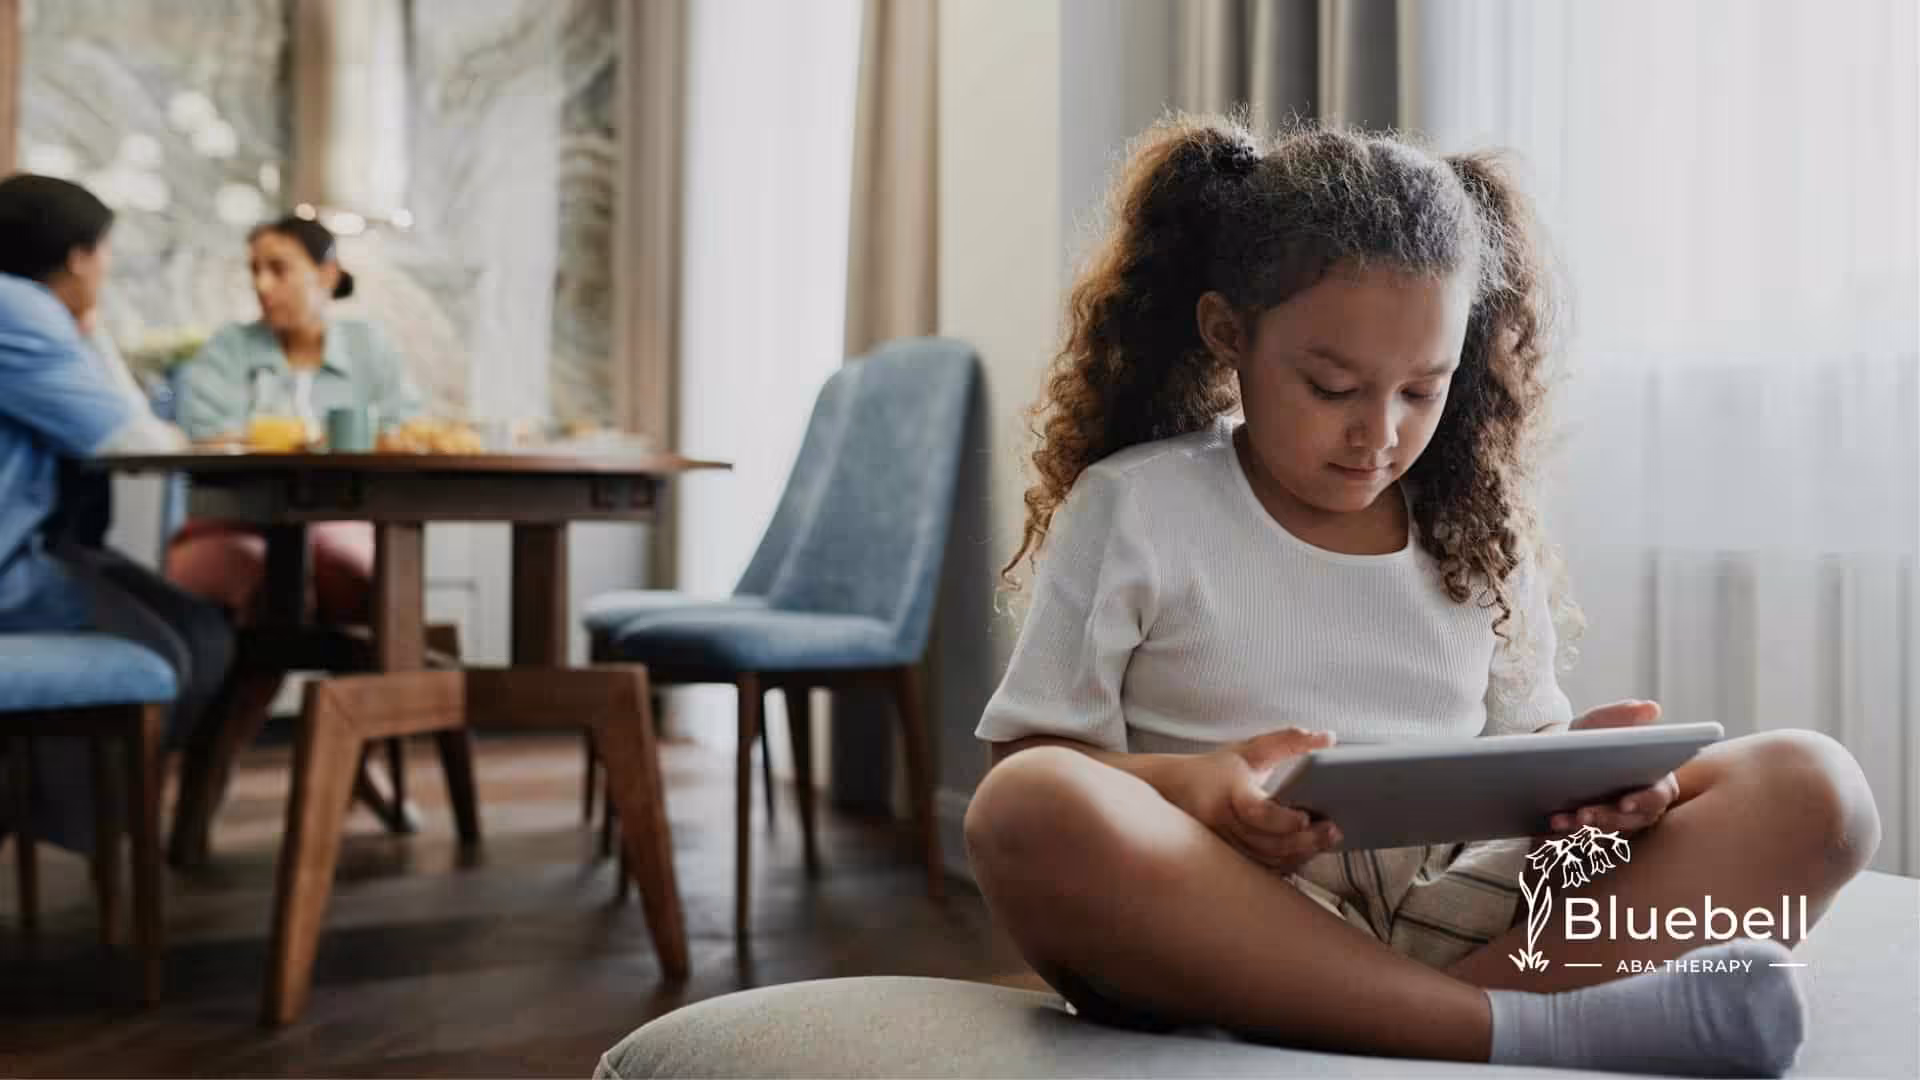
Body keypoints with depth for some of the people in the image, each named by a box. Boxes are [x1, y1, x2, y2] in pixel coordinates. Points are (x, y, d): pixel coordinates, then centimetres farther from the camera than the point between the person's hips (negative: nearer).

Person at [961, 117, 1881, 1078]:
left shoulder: (1479, 530, 14)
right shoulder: (1135, 510, 3)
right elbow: (1028, 759, 1)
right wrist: (1191, 787, -20)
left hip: (1455, 914, 4)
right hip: (1227, 930, -3)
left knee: (1814, 789, -11)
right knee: (1031, 812, -36)